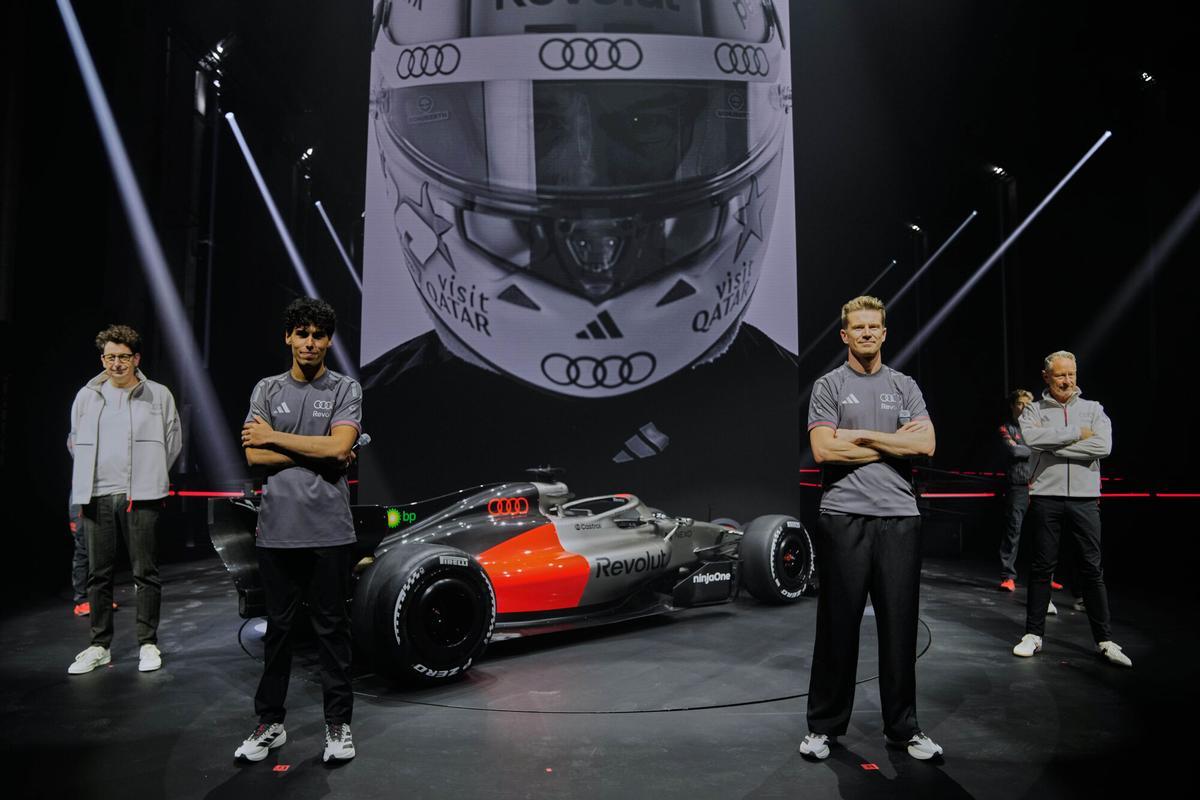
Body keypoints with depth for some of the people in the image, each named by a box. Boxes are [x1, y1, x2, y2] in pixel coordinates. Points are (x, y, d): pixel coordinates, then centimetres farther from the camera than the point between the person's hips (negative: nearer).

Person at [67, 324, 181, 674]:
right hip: (96, 496, 3)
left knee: (145, 572, 1)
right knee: (98, 574, 9)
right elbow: (75, 443, 18)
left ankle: (148, 643, 10)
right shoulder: (87, 396, 9)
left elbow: (172, 442, 6)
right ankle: (99, 645, 19)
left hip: (140, 496, -3)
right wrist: (89, 479, 14)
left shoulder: (159, 395, 2)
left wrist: (149, 477, 7)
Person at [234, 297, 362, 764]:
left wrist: (275, 437, -7)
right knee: (278, 627, 12)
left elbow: (339, 446, -14)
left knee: (332, 627, 6)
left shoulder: (346, 390, 2)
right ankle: (270, 723, 25)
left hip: (330, 531, -2)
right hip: (277, 530, 2)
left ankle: (338, 724, 17)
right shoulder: (266, 390, 8)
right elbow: (254, 456, -4)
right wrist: (320, 455, -9)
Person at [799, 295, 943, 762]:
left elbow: (925, 444, -2)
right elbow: (824, 450, -10)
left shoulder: (905, 387, 12)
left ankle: (902, 728, 21)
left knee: (899, 626, 8)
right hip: (843, 517, -2)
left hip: (900, 517, 3)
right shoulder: (828, 387, 4)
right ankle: (824, 726, 16)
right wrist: (893, 442, -4)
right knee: (838, 625, 4)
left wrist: (860, 435, -6)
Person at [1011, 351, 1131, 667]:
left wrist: (1052, 446, -11)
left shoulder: (1093, 409, 8)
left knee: (1092, 570, 5)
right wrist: (1077, 434, -11)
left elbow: (1103, 446, -10)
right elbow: (1031, 437, -17)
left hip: (1084, 499, 1)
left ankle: (1105, 640, 14)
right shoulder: (1034, 410, 5)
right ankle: (1033, 634, 15)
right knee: (1042, 568, 7)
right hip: (1046, 498, -1)